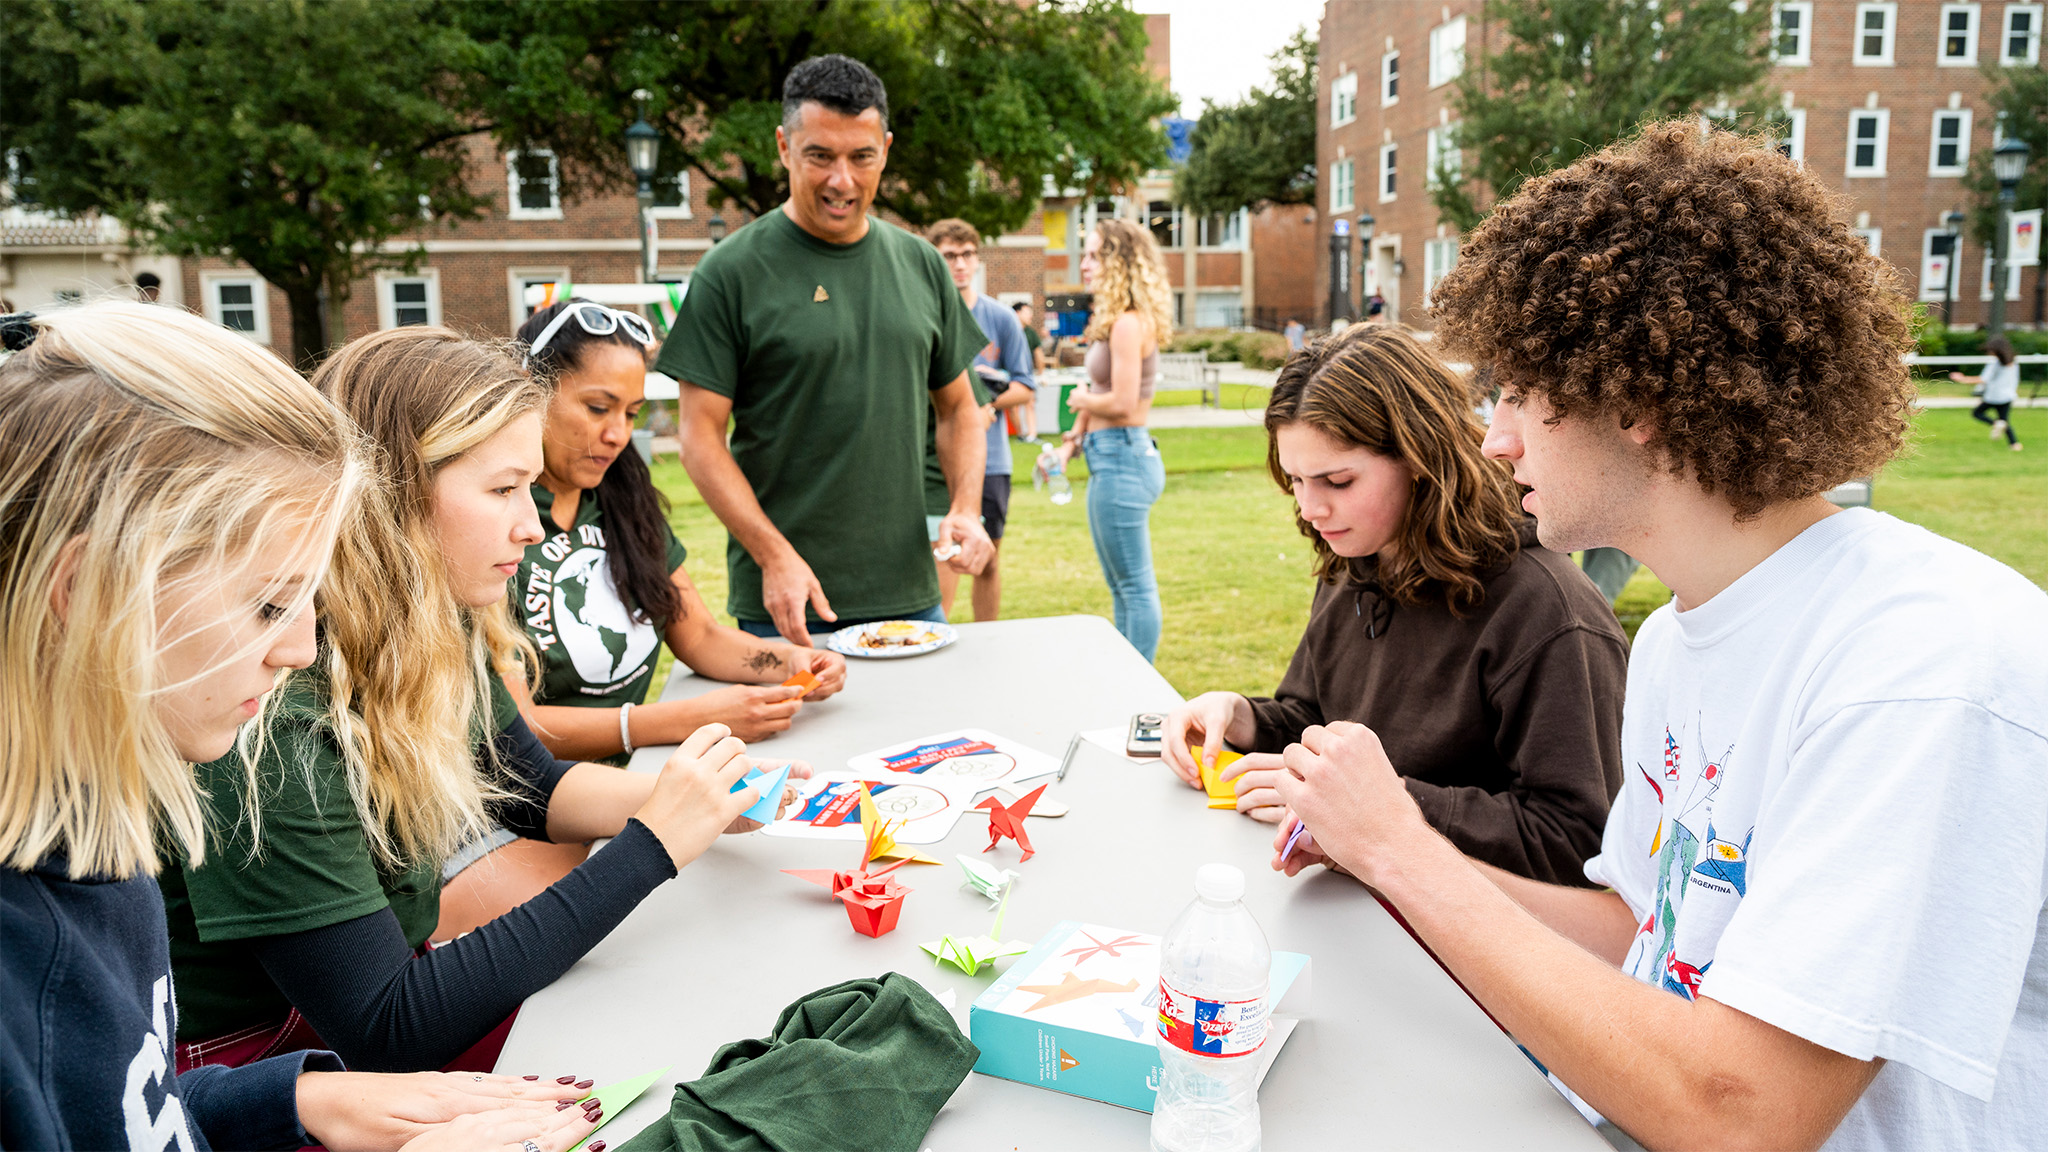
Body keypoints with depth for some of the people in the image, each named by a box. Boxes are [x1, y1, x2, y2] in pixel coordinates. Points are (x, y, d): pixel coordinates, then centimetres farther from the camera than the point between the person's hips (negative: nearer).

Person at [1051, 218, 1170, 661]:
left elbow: (1122, 402, -23)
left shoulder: (1128, 323, -16)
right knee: (1122, 587, 17)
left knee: (1135, 587, -3)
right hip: (1114, 458, 11)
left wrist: (1082, 400, -5)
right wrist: (1072, 442, 9)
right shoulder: (1115, 320, 15)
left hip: (1121, 458, -11)